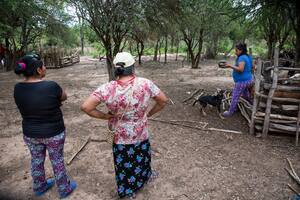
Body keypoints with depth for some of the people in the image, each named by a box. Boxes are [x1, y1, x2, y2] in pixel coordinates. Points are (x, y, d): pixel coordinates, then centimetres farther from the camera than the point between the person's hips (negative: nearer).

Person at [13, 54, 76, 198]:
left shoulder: (18, 88, -9)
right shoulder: (51, 86, -25)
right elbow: (64, 97, -6)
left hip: (30, 133, 5)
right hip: (54, 133, -4)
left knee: (36, 160, 24)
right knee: (57, 161, 15)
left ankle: (39, 187, 47)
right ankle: (64, 189, 35)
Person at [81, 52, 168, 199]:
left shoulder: (108, 88, -21)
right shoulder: (145, 84, -19)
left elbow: (85, 107, -23)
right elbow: (163, 100, -9)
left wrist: (105, 116, -11)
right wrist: (149, 113, 2)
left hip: (120, 136, 0)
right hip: (141, 135, 1)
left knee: (124, 165, 24)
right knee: (141, 159, 30)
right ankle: (144, 177, 58)